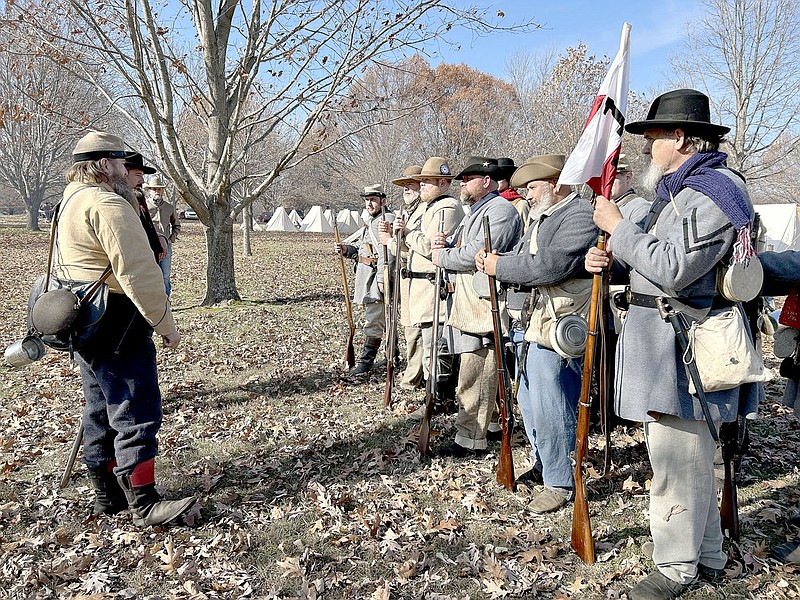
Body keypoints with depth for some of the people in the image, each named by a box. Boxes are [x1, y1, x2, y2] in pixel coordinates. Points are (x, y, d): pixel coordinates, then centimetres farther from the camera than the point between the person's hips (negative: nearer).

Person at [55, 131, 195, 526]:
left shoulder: (70, 201, 17)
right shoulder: (108, 204, -16)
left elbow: (67, 265, 19)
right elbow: (137, 273, -23)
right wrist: (166, 324, -17)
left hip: (83, 326, 11)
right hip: (117, 329, -11)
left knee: (102, 411, 16)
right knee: (137, 413, -5)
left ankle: (107, 495, 28)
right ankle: (144, 504, 2)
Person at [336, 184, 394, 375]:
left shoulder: (387, 220, -12)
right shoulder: (372, 222, 21)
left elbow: (386, 252, -21)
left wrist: (382, 279, -27)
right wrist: (346, 250, 7)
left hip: (376, 280, -11)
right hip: (367, 279, 11)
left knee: (373, 321, -7)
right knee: (384, 321, 18)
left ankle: (366, 362, -2)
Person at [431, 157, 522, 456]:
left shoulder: (500, 209, -9)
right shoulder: (473, 212, 24)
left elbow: (478, 254, -21)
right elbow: (458, 246, 26)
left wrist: (442, 258, -8)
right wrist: (443, 243, 2)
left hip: (482, 304, -10)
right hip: (464, 301, 10)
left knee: (473, 373, -8)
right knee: (483, 369, 18)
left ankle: (470, 437, -1)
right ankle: (492, 420, 30)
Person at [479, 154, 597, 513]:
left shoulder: (581, 217, -15)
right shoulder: (544, 218, 18)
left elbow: (548, 266, -26)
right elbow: (522, 260, 16)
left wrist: (499, 266, -15)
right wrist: (494, 262, -5)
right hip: (537, 324, 11)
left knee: (548, 409, -4)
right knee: (529, 402, 19)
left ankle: (560, 484, 13)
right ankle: (543, 466, 38)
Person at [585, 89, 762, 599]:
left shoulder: (714, 191, -14)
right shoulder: (677, 189, 18)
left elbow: (672, 269, -23)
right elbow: (647, 253, 19)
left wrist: (618, 227, -15)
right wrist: (608, 257, 0)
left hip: (685, 343, -11)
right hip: (660, 336, 11)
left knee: (677, 458, -1)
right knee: (689, 454, 18)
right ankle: (708, 558, 32)